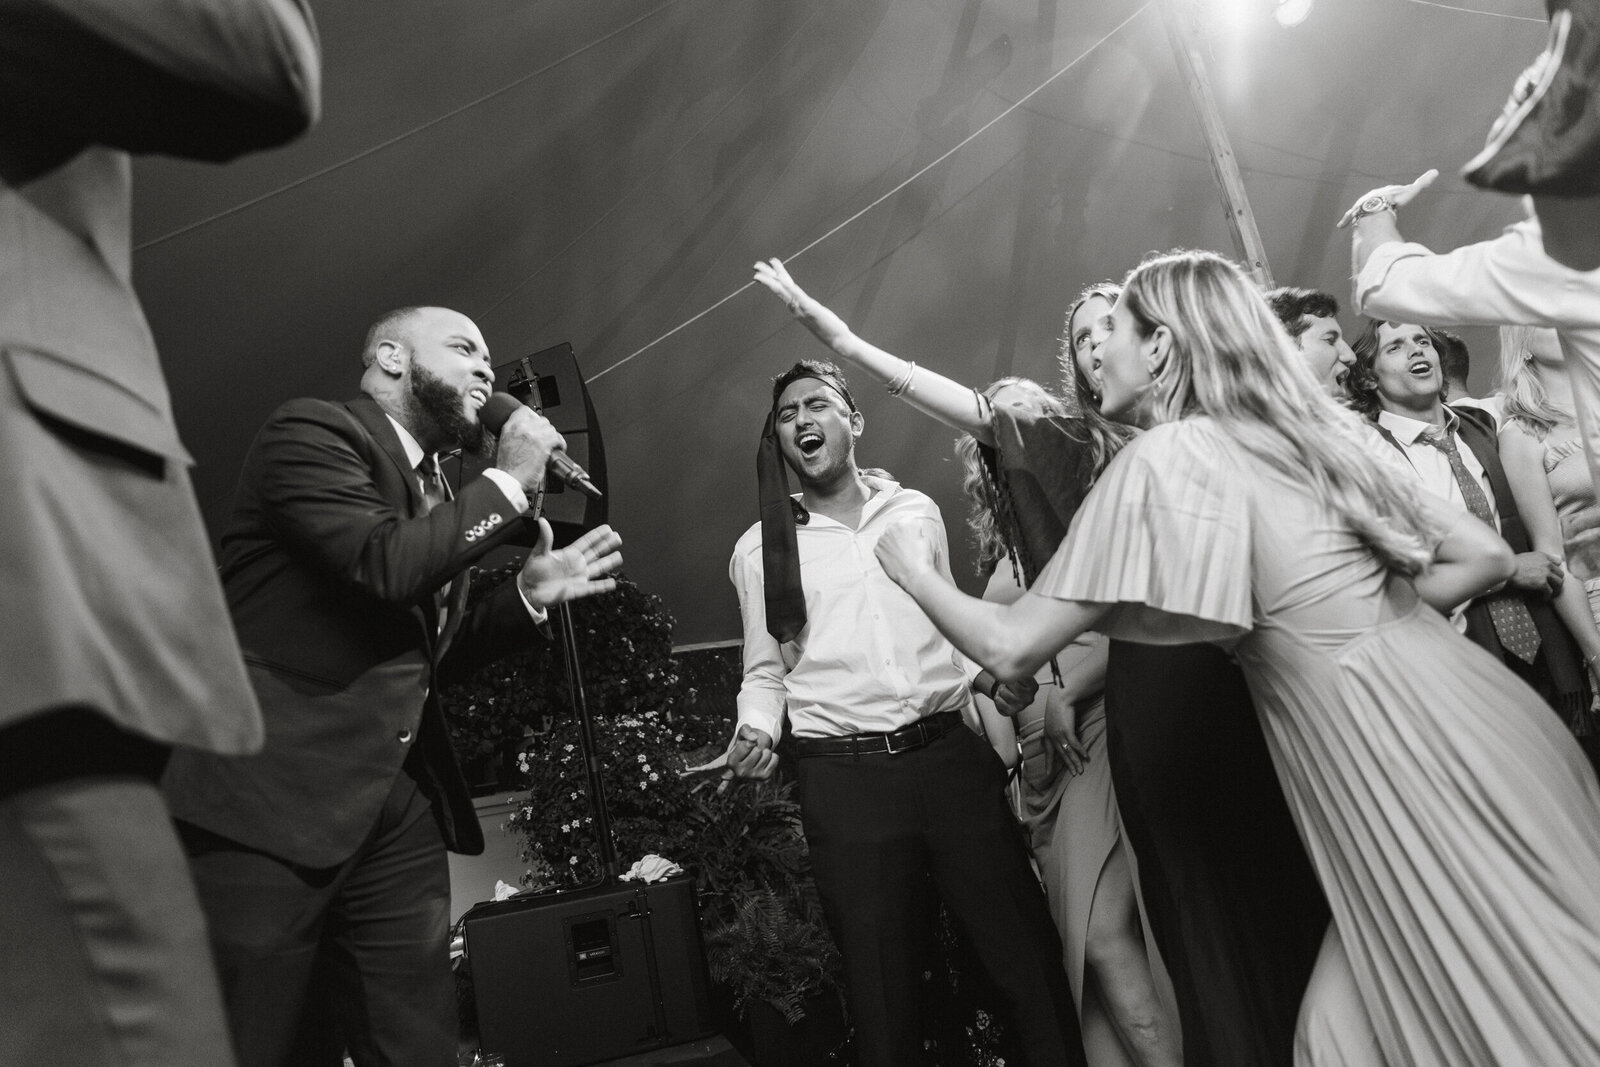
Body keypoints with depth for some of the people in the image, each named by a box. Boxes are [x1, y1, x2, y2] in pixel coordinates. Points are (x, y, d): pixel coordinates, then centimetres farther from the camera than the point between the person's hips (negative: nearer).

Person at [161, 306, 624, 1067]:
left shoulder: (443, 497, 19)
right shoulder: (313, 430, -5)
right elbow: (383, 563, -22)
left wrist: (529, 594, 10)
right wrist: (508, 482, -9)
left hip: (398, 810, 8)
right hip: (269, 794, -8)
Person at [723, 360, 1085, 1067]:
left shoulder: (916, 511, 12)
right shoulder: (760, 548, 7)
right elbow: (764, 670, 12)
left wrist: (994, 671, 1)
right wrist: (756, 730, -8)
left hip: (952, 753, 2)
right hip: (843, 776, -1)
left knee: (1027, 959, 4)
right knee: (882, 991, 5)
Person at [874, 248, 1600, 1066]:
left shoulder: (1163, 459, -10)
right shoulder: (1309, 430, 13)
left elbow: (1009, 649, -10)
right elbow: (1485, 557, 14)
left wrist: (916, 573, 8)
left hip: (1404, 763, -8)